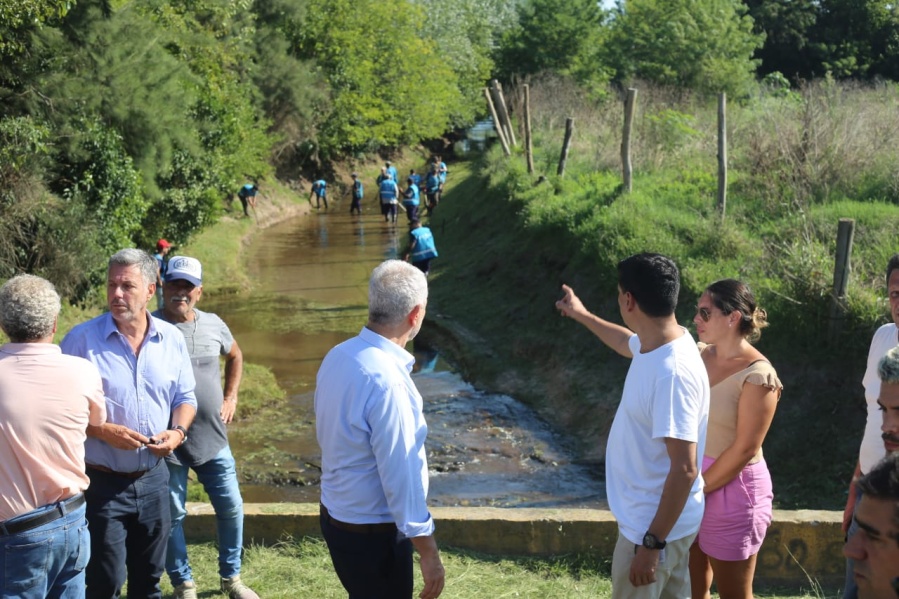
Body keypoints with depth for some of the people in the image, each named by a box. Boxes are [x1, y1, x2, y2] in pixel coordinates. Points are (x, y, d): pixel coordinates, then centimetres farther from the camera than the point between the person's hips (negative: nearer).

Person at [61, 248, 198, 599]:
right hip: (102, 482, -4)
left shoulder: (172, 339, 1)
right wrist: (102, 431, -20)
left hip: (154, 478, 4)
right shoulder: (82, 339, -11)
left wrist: (178, 432, -9)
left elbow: (184, 397, 10)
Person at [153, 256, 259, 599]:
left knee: (231, 508, 10)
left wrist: (230, 398, 13)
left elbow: (235, 357, 23)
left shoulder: (214, 325, 2)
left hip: (213, 439, 4)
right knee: (173, 516, 7)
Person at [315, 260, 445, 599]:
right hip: (372, 533, -8)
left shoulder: (339, 356, -2)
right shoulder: (386, 382, -29)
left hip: (337, 514, 8)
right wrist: (428, 552, -17)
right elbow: (401, 474, -25)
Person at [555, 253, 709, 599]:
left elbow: (685, 470, -30)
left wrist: (652, 543, -25)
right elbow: (628, 343, 26)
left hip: (654, 527, -9)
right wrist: (583, 316, 37)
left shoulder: (673, 373, -31)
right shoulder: (657, 344, -2)